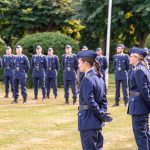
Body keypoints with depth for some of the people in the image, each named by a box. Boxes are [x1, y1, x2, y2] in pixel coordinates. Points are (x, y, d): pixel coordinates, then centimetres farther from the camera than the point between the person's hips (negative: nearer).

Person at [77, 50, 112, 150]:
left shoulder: (87, 80, -17)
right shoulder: (99, 78, 11)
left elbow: (91, 102, -20)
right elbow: (103, 100, 12)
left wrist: (102, 115, -13)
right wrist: (103, 113, 2)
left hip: (88, 122, -9)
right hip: (97, 123, 9)